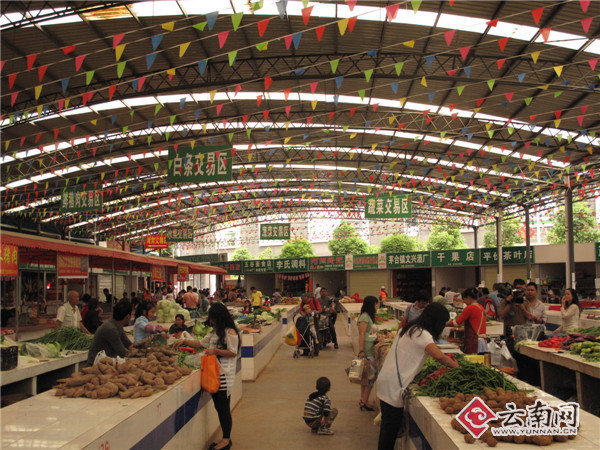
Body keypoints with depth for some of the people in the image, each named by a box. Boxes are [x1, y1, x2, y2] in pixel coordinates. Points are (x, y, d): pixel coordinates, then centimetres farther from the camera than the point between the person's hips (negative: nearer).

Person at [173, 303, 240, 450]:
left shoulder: (230, 332, -10)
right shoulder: (215, 332, 18)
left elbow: (233, 353, -12)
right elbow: (202, 343, 25)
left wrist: (216, 351, -18)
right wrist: (185, 341, 20)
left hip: (224, 374, -9)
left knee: (224, 407, -4)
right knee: (218, 406, 11)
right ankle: (226, 437, 20)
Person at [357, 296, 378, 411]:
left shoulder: (369, 316, 16)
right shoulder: (364, 317, -13)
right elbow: (361, 334, -18)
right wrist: (361, 350, -21)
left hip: (371, 349, 10)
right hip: (367, 350, -10)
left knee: (365, 375, 11)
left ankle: (363, 400, 16)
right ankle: (364, 401, -6)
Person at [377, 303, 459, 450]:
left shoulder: (410, 328, 13)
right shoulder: (421, 334, -16)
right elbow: (440, 357, -25)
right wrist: (458, 366, -10)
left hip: (385, 380, 10)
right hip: (394, 385, -10)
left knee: (387, 424, 18)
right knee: (392, 427, -1)